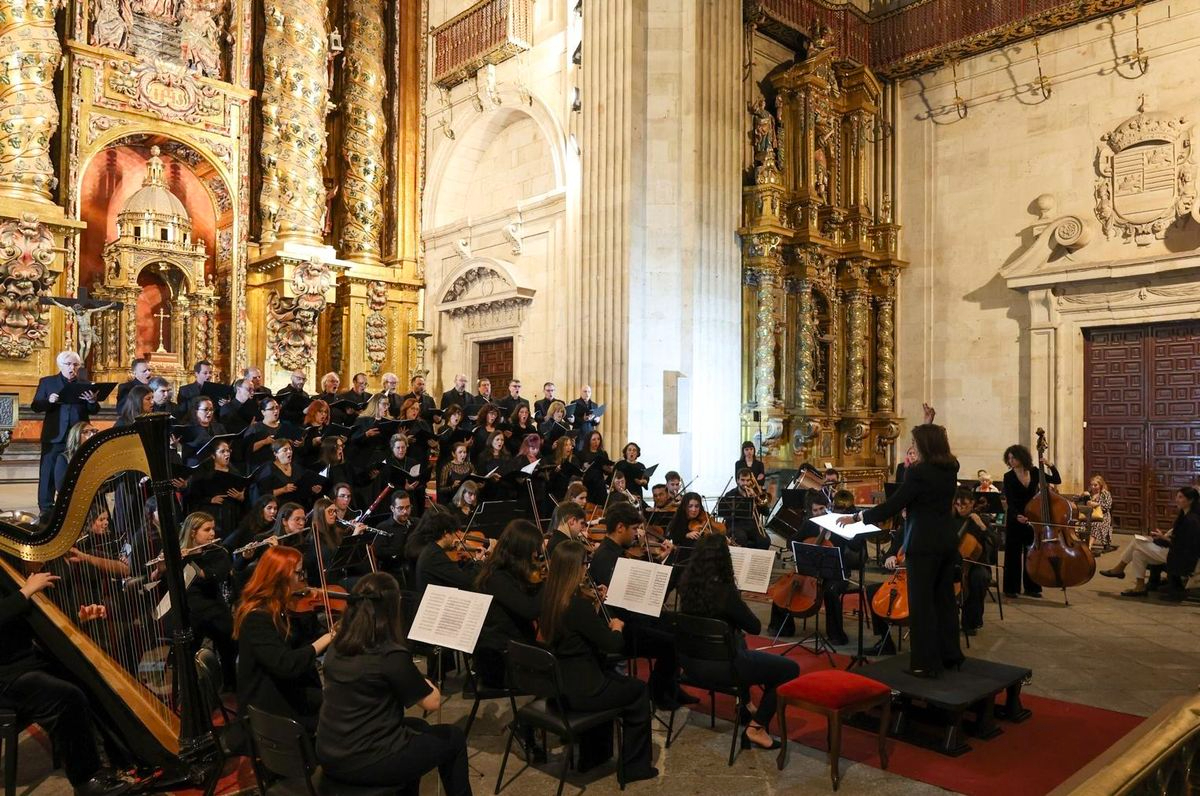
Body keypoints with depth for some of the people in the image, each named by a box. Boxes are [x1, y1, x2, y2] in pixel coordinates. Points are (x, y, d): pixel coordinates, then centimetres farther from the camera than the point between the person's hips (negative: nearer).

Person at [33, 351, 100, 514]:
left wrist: (92, 401, -18)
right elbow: (35, 406, 1)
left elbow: (94, 411, 5)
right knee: (48, 472, 3)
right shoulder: (46, 382, 6)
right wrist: (48, 401, -20)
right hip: (54, 436, -1)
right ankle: (46, 509, 10)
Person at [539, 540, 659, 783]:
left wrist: (595, 605, 8)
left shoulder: (548, 598, -1)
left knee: (616, 678, 28)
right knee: (638, 690, 14)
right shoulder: (579, 604, -27)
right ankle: (636, 766, 25)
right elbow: (613, 645, -17)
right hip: (580, 690, -8)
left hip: (558, 684, 8)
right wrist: (617, 628, 1)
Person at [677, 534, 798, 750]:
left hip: (691, 659, 8)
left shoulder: (687, 584, -5)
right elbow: (755, 627, -10)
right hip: (720, 665, -8)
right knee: (790, 669, 7)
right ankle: (756, 727, 12)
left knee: (739, 643, 38)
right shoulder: (724, 591, -25)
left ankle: (744, 707, 47)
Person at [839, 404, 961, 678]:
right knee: (944, 598, 17)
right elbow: (933, 444, 28)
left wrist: (856, 517, -10)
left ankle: (927, 663, 4)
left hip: (924, 544, -8)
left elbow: (893, 505, -17)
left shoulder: (918, 472, -18)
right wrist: (929, 424, 29)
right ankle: (950, 653, 26)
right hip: (947, 541, 8)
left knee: (921, 603, -1)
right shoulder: (950, 468, 4)